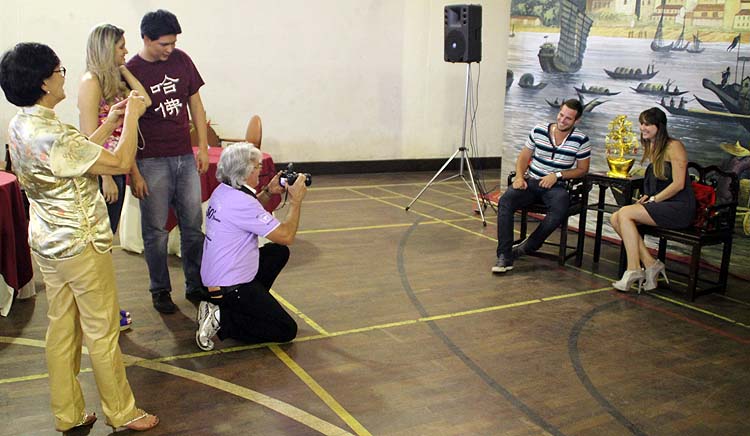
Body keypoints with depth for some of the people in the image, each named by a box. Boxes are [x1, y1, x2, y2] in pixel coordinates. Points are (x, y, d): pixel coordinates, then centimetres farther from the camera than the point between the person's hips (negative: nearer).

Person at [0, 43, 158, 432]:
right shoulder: (52, 137, -27)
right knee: (101, 331, 5)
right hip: (80, 244, -9)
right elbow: (121, 163, -22)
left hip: (47, 241, 9)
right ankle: (121, 412, 22)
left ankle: (67, 413, 30)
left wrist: (109, 123, 10)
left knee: (61, 327, 17)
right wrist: (132, 116, -9)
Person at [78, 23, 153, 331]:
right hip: (101, 171, -9)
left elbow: (144, 100, 1)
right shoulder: (91, 81, -12)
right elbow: (90, 136, -17)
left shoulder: (114, 81, 14)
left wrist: (123, 70, 5)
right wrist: (105, 178, -19)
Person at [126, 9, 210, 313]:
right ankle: (160, 291, 19)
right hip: (151, 162, -4)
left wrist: (203, 146, 5)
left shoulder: (181, 60, 3)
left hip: (185, 157, 4)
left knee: (193, 225, 8)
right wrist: (134, 174, -10)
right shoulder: (129, 72, -8)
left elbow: (195, 103, 12)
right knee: (156, 231, 4)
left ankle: (195, 285, 22)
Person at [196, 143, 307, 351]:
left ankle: (250, 306, 13)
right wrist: (296, 201, -9)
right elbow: (286, 236, -21)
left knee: (279, 252, 20)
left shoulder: (222, 191, 4)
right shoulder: (241, 202, -24)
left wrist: (268, 192, 11)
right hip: (231, 287, -9)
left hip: (214, 276, 10)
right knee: (287, 331, -4)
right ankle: (222, 319, -8)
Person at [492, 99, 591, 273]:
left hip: (556, 186, -1)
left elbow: (582, 169, 6)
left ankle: (526, 248, -18)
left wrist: (557, 175, -8)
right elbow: (524, 157, 13)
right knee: (505, 201, -27)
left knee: (560, 210, -36)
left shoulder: (581, 140, 0)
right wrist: (519, 176, -6)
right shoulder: (538, 131, 6)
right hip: (530, 181, 2)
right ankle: (504, 256, -26)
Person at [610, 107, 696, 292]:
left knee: (625, 213, -23)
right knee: (615, 218, -12)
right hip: (662, 206, 8)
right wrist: (646, 197, 7)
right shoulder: (652, 148, 17)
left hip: (680, 208, -8)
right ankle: (650, 263, -11)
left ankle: (633, 270, -19)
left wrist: (652, 200, -12)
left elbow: (678, 184, -15)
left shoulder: (674, 146, -9)